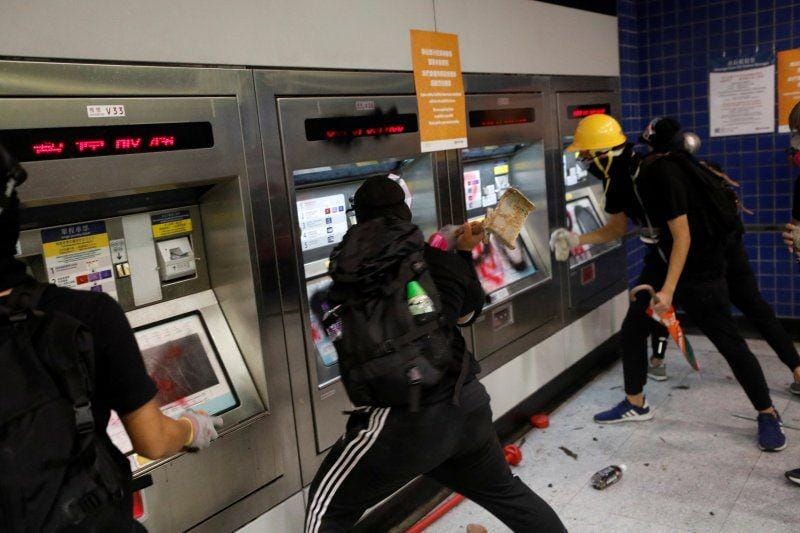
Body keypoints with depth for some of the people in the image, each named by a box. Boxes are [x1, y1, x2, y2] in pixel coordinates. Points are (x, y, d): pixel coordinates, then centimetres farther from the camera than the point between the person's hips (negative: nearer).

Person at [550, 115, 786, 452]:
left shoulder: (661, 175, -28)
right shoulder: (619, 179, -3)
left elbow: (682, 237, -26)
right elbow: (617, 228, 11)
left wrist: (668, 290, -28)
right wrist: (575, 240, -2)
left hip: (699, 266, -8)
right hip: (660, 262, 8)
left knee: (730, 344, -2)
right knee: (632, 329, 8)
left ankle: (768, 415, 16)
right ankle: (635, 404, 24)